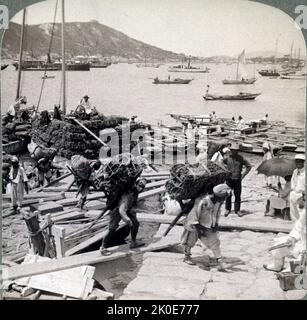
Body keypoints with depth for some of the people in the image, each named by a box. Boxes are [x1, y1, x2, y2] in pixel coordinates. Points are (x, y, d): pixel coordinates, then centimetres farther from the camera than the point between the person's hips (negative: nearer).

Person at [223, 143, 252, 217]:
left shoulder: (241, 158, -2)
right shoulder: (227, 158, -1)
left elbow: (249, 166, 8)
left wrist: (243, 174, 2)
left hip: (237, 180, 0)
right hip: (229, 179, 0)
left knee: (238, 195, 2)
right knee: (228, 195, 3)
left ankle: (237, 210, 15)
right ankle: (228, 209, 18)